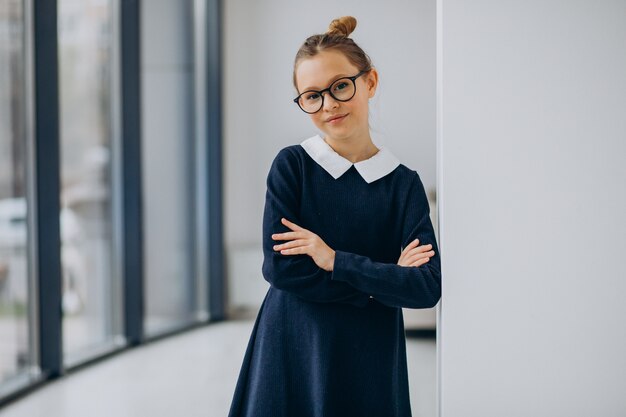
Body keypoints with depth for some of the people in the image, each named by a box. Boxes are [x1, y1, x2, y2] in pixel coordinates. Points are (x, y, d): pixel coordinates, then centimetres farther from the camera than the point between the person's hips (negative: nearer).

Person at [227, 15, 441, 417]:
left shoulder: (404, 184, -2)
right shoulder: (292, 165, -5)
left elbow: (427, 288, -11)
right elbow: (280, 268, -13)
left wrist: (336, 260, -16)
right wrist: (381, 279, -13)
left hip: (370, 360, 1)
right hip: (292, 355, -1)